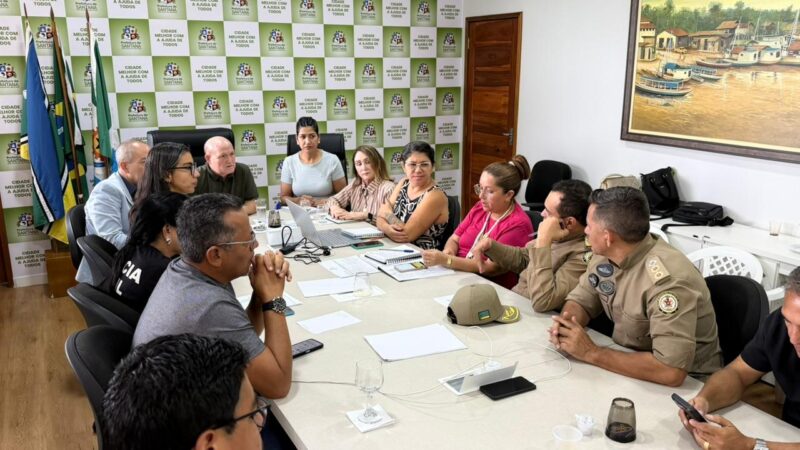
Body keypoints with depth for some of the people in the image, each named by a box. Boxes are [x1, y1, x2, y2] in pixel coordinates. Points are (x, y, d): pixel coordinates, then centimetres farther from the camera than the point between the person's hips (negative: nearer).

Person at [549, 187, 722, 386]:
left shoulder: (667, 280, -30)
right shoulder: (606, 254, -6)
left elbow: (671, 371, -35)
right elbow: (580, 299, 6)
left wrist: (592, 353, -28)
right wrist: (565, 324, -17)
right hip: (629, 363, 7)